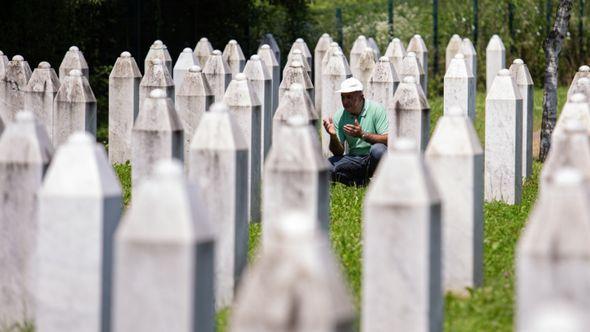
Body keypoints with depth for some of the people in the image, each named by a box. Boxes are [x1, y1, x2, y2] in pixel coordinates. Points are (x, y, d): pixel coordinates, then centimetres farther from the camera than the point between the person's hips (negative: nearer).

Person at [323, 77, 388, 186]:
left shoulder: (376, 109, -11)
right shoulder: (339, 116, -1)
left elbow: (387, 140, -18)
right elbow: (338, 152, -1)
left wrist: (362, 135, -31)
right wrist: (333, 136, -23)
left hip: (375, 159, -3)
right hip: (354, 159, 3)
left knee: (377, 149, -38)